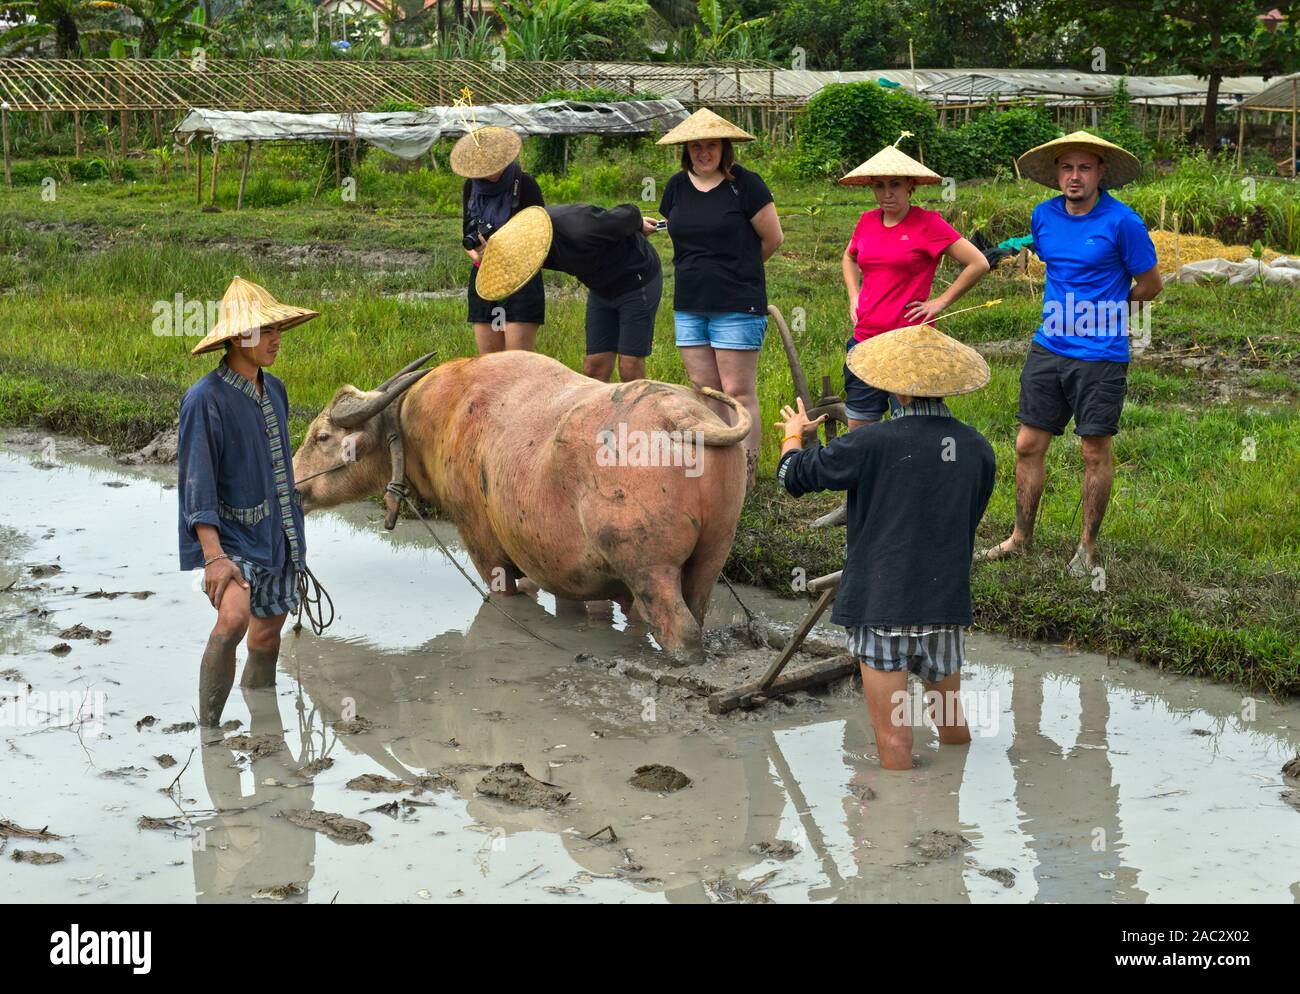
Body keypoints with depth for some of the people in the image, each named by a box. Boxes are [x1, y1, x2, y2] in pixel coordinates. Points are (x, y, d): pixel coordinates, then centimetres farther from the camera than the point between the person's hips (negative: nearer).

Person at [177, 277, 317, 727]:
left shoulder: (273, 389, 9)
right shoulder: (205, 398, -14)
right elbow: (197, 483, -18)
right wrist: (213, 555, -26)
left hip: (278, 537, 8)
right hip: (230, 536, -8)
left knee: (267, 636, 12)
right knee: (232, 619, -29)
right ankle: (207, 732, -21)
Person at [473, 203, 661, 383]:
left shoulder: (581, 232, -38)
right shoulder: (527, 228, -12)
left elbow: (629, 214, -21)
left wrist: (639, 225, 1)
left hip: (637, 281, -7)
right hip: (603, 290, 7)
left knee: (630, 370, -9)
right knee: (595, 370, 1)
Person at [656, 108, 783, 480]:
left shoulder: (745, 184, -9)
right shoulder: (677, 186, 8)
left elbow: (773, 238, -2)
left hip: (736, 305, -6)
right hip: (689, 306, 6)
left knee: (738, 392, -4)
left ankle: (745, 473, 1)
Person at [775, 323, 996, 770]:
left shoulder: (872, 445, -14)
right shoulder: (978, 449, 0)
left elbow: (794, 475, -1)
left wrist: (795, 436, 20)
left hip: (881, 604, -5)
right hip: (947, 604, 5)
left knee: (894, 742, 1)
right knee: (954, 729, 21)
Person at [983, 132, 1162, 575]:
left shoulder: (1121, 221, -12)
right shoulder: (1044, 216, 5)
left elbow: (1151, 284, -1)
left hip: (1101, 358, -5)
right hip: (1048, 348, 5)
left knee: (1095, 453, 6)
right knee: (1028, 445, 8)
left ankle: (1088, 545, 20)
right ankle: (1021, 538, 22)